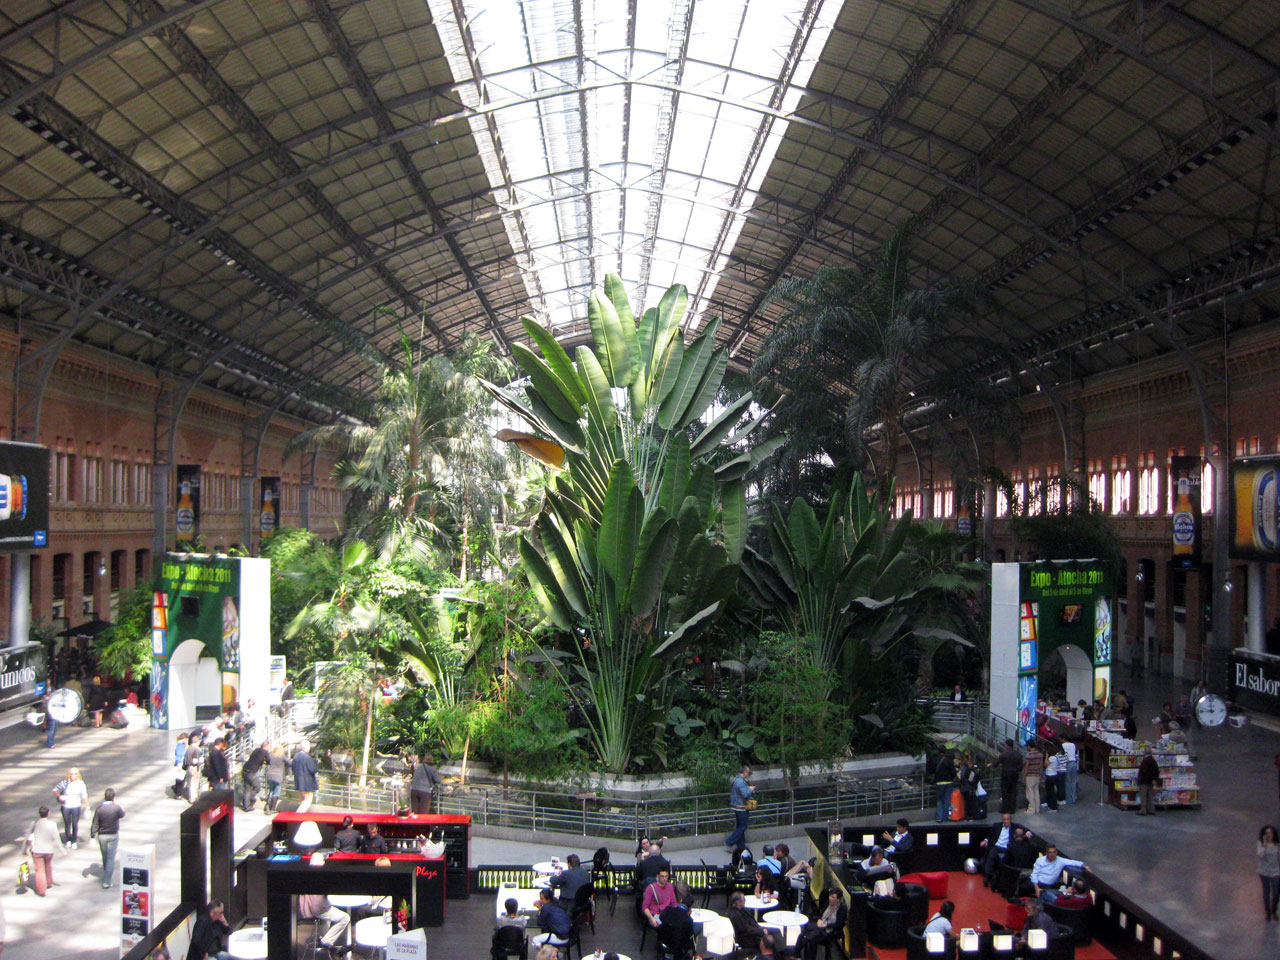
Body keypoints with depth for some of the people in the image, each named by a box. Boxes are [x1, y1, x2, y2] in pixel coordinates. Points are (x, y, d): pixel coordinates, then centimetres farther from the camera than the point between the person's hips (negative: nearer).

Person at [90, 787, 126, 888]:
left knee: (105, 857, 21)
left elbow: (95, 824, -9)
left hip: (101, 836, 3)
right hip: (113, 836, -3)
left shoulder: (99, 808, -10)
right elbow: (122, 815, 6)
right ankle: (107, 881, -1)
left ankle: (108, 875, 40)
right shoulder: (116, 807, -16)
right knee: (110, 858, 3)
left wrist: (92, 837, -3)